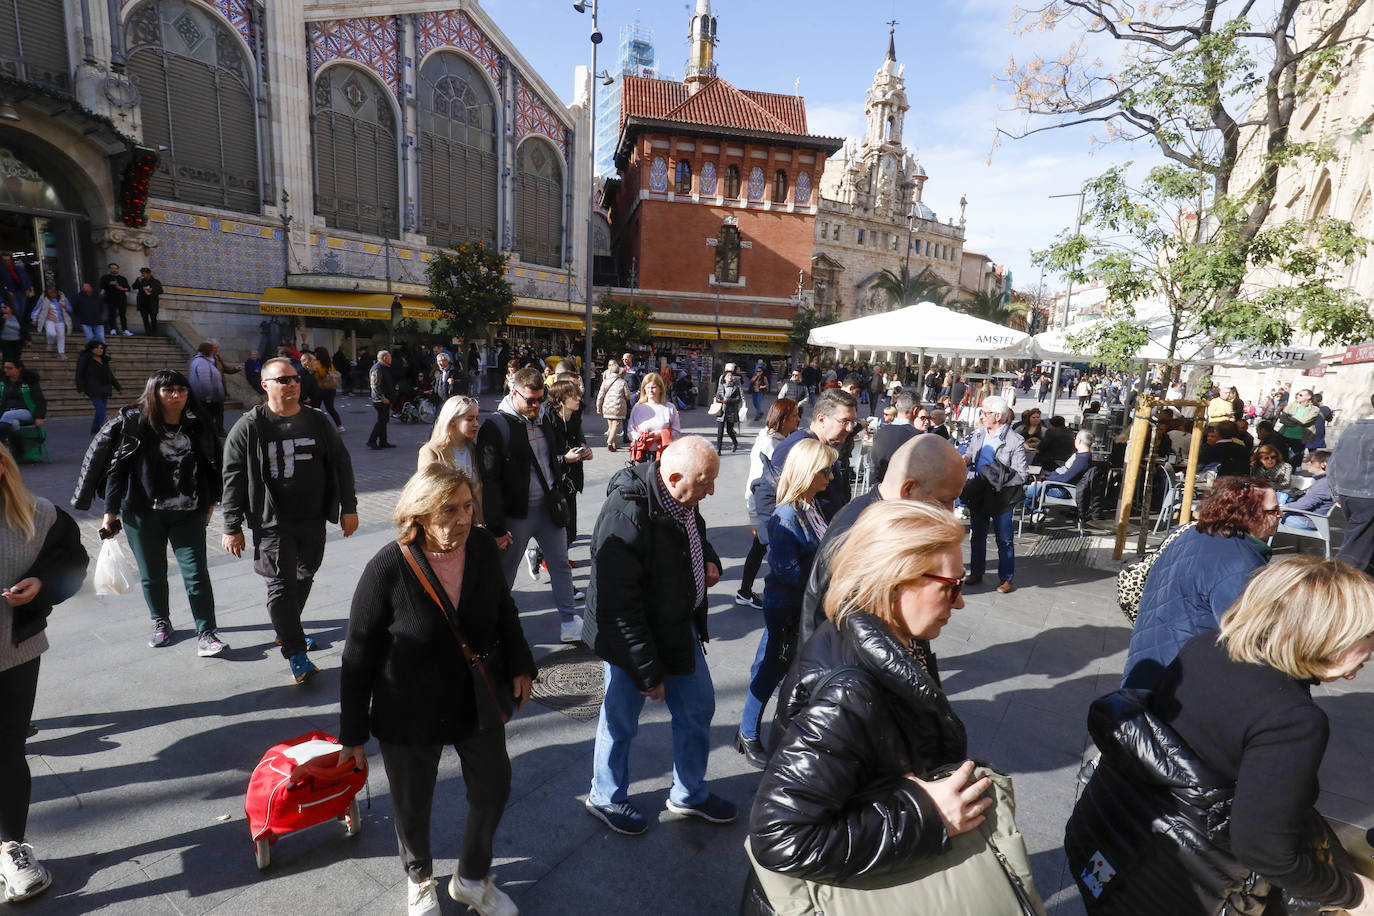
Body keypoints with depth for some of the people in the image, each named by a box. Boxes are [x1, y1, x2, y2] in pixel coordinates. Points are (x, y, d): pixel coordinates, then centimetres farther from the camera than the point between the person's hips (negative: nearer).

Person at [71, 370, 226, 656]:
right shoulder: (133, 423, -3)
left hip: (188, 514, 0)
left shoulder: (198, 425, 2)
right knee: (152, 574, 12)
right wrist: (110, 511, -1)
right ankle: (161, 623, 34)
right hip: (143, 514, 0)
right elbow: (116, 469, 0)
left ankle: (206, 634, -2)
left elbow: (211, 466, 11)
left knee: (196, 572, -6)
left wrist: (208, 503, 13)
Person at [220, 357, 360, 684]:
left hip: (314, 520, 4)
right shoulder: (249, 427, -4)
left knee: (304, 577, 16)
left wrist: (349, 508, 8)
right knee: (281, 584, -3)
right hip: (272, 523, -4)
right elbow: (233, 479, -3)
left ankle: (286, 629, 38)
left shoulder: (318, 422, 5)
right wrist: (233, 527, -5)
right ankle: (295, 653, 5)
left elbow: (341, 464, 11)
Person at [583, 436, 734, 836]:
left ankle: (689, 793, 45)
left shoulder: (682, 499, -7)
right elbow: (621, 608, -28)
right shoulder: (626, 515, -32)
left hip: (682, 628, 8)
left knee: (698, 708, 20)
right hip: (633, 638, -8)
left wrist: (710, 561, -4)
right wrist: (647, 671, -21)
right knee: (621, 721, 14)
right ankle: (605, 798, 43)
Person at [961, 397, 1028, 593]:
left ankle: (1005, 578, 19)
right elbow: (969, 454, 18)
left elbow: (1021, 475, -13)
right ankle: (976, 572, 29)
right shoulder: (978, 433, 5)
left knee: (1004, 539, 5)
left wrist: (997, 478, -21)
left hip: (1002, 497, -5)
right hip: (978, 494, 5)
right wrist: (965, 459, -5)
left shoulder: (1015, 441, -12)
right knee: (977, 535, 15)